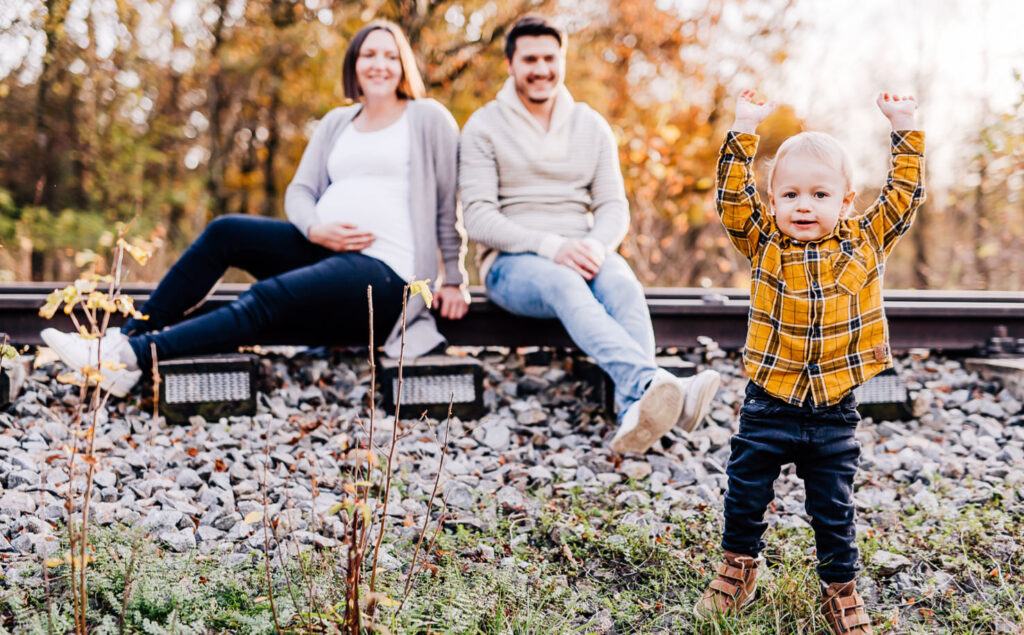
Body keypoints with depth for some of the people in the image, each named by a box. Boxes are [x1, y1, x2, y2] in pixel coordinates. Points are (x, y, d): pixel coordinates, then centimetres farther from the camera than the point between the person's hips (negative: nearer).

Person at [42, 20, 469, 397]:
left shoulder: (428, 118, 4)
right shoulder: (337, 123, 20)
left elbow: (450, 205, 3)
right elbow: (299, 190, 14)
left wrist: (454, 280, -2)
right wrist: (315, 230, -9)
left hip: (384, 272, -6)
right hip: (325, 250, 6)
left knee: (265, 298, -28)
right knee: (225, 232, -13)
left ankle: (134, 358, -33)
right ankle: (131, 335, -12)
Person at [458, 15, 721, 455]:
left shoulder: (591, 126, 15)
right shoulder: (484, 128, 4)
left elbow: (614, 207, 9)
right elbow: (479, 219, -6)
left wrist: (596, 245, -16)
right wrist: (551, 247, -21)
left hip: (583, 256, 3)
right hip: (512, 263, -3)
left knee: (622, 282, -33)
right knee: (564, 284, -38)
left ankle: (634, 413, -55)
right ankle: (655, 383, -62)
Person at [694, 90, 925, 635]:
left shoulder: (866, 243, 1)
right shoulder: (763, 242, -3)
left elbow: (904, 194, 4)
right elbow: (732, 197, -11)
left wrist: (903, 129, 2)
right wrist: (745, 130, -13)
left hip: (833, 414, 0)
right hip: (767, 408, 0)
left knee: (834, 510, 11)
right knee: (745, 494, 13)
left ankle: (839, 588, 28)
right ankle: (739, 566, 35)